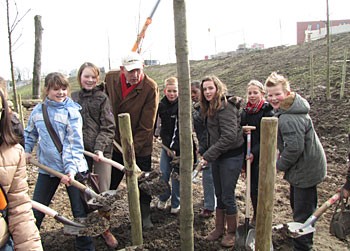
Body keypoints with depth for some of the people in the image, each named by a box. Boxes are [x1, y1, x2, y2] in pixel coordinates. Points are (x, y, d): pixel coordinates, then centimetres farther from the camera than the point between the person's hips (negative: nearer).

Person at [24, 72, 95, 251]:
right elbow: (30, 133, 21)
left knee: (80, 212, 6)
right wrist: (27, 149, 6)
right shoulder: (37, 110, 2)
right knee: (36, 210, 16)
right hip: (47, 167, 4)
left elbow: (74, 143, -17)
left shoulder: (72, 111, -13)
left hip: (72, 168, -4)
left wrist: (71, 169, -25)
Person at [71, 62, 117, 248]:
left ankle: (105, 228, 16)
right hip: (81, 149, 4)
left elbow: (108, 127, -7)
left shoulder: (102, 98, -3)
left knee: (103, 192, -2)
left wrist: (100, 148, -18)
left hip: (101, 150, -3)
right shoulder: (74, 98, 8)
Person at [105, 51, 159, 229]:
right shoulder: (110, 78, -8)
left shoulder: (150, 87, -20)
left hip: (140, 146, -3)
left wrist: (133, 148, -20)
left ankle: (145, 216, 28)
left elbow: (146, 125, -19)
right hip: (115, 142, 4)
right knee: (109, 182, 16)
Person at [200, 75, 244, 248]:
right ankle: (219, 229, 30)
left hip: (231, 156, -8)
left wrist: (208, 155, -22)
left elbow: (229, 136, -25)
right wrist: (209, 155, 6)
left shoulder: (226, 107, -18)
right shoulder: (210, 108, 10)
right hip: (217, 156, 9)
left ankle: (231, 232, 19)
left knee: (227, 196, 0)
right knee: (219, 195, 16)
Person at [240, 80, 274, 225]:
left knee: (259, 187, -2)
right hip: (248, 156, 6)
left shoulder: (267, 112, -11)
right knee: (252, 187, 13)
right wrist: (243, 132, -5)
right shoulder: (244, 112, 8)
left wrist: (255, 153, -18)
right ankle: (256, 214, 30)